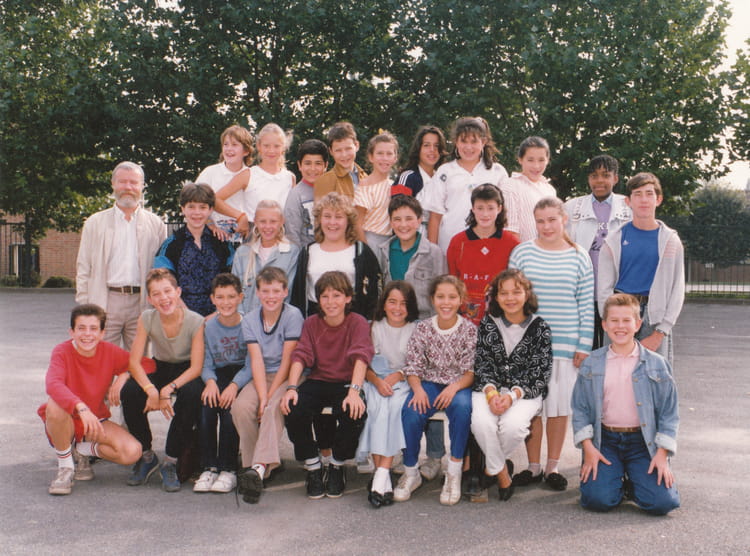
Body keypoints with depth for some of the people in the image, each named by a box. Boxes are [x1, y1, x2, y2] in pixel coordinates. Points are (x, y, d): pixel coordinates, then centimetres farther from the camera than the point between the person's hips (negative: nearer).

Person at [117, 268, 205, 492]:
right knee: (128, 392, -28)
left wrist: (168, 389, -35)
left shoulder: (195, 321, -20)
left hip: (186, 373, -3)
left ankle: (171, 463, -19)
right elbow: (134, 361, -16)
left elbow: (196, 368, -21)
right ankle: (146, 456, -5)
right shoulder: (147, 319, -13)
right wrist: (151, 390, -34)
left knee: (192, 394, -37)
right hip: (159, 369, 3)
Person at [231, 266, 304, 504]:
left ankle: (260, 467, -44)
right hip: (262, 378, 4)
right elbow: (257, 361, -5)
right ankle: (268, 463, -14)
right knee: (240, 406, -25)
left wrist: (269, 396, -16)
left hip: (289, 377, -4)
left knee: (274, 408, -33)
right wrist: (262, 396, -19)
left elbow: (287, 361, -11)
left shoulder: (293, 316, -8)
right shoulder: (249, 320, 4)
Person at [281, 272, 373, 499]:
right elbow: (300, 356, -5)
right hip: (317, 382, 3)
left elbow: (361, 357, -19)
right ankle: (313, 469, -4)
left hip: (346, 384, -2)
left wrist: (354, 391, -35)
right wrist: (292, 388, -23)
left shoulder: (358, 323, -4)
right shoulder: (311, 323, 6)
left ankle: (337, 467, -2)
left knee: (354, 414, -32)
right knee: (293, 410, -26)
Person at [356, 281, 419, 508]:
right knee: (377, 407, -31)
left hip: (405, 382, -1)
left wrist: (399, 375, -15)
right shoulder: (376, 328, 9)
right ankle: (383, 477, -33)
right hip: (378, 381, 1)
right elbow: (366, 365, 4)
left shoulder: (416, 330, 5)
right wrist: (377, 381, -15)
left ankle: (382, 473, -37)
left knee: (395, 405, -33)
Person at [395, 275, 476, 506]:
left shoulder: (469, 330, -2)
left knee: (462, 406, -36)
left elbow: (471, 371, -6)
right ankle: (411, 472, -8)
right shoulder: (423, 329, 2)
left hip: (459, 385, -1)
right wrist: (418, 389, -20)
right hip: (429, 383, 1)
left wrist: (455, 387, -26)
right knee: (411, 411, -29)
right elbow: (413, 368, 0)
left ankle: (454, 472, -21)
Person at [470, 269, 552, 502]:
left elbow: (540, 372, -4)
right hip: (489, 389, 2)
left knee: (513, 425, -32)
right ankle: (501, 471, -2)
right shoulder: (487, 324, 4)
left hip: (526, 391, -1)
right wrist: (491, 392, -17)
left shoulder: (539, 328, -1)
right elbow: (481, 364, 2)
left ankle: (492, 466, 2)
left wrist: (513, 395, -18)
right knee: (481, 422, -30)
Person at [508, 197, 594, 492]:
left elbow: (586, 305, 4)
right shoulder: (522, 252, 2)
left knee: (560, 405, 5)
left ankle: (553, 467, 19)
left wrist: (584, 345, -1)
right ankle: (533, 466, 18)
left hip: (565, 343, 0)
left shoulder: (579, 257, 3)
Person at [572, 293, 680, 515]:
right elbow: (580, 410, 5)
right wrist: (588, 447, -7)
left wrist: (662, 454, -6)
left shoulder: (656, 364, 1)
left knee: (662, 502, -18)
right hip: (605, 440, 0)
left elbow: (669, 413, 3)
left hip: (643, 441, 0)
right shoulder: (591, 365, 3)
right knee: (598, 499, -21)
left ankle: (632, 483, 15)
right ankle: (614, 478, 15)